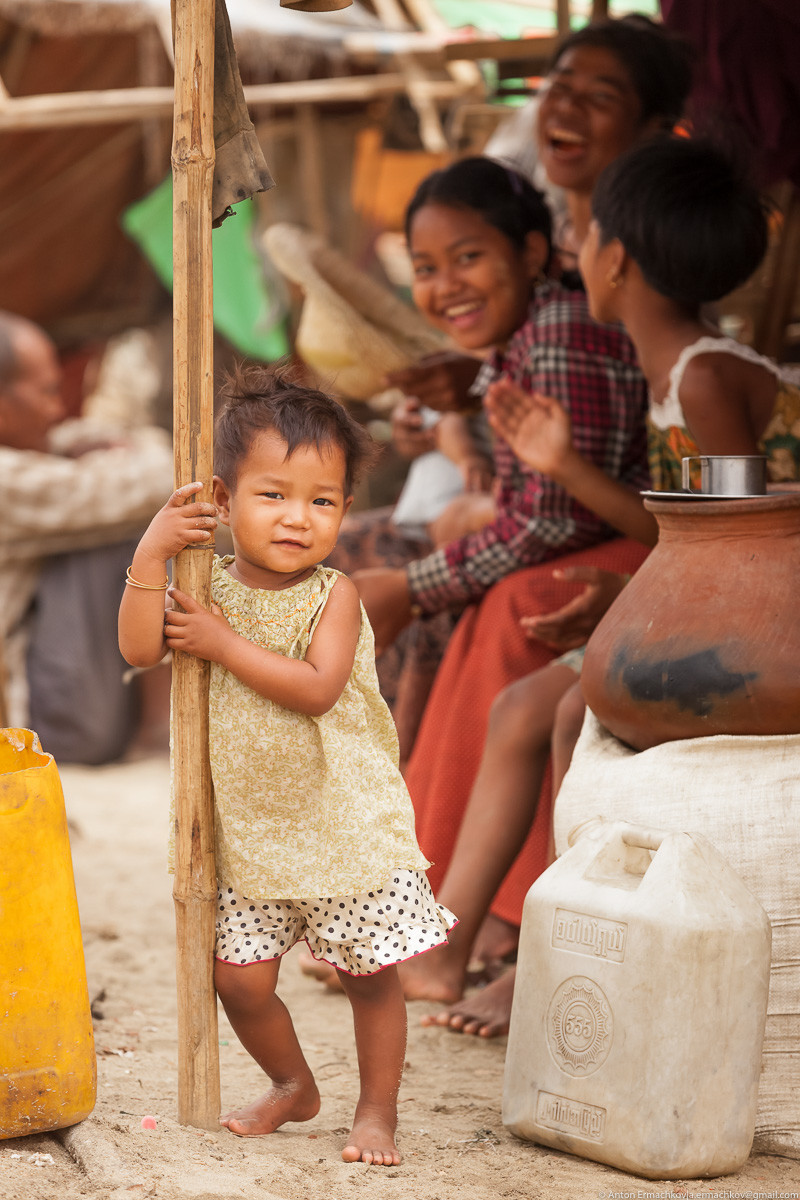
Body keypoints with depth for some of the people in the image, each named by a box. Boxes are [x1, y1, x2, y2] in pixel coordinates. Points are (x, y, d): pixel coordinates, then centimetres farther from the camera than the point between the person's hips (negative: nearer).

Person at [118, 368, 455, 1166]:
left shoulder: (333, 596, -10)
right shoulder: (208, 586, 0)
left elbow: (316, 686, -25)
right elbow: (139, 650, -13)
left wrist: (222, 643, -23)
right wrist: (152, 553, -21)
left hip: (348, 824, -3)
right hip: (249, 831, 3)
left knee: (371, 975, 5)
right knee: (240, 978, 5)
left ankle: (377, 1109, 23)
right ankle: (293, 1086, 31)